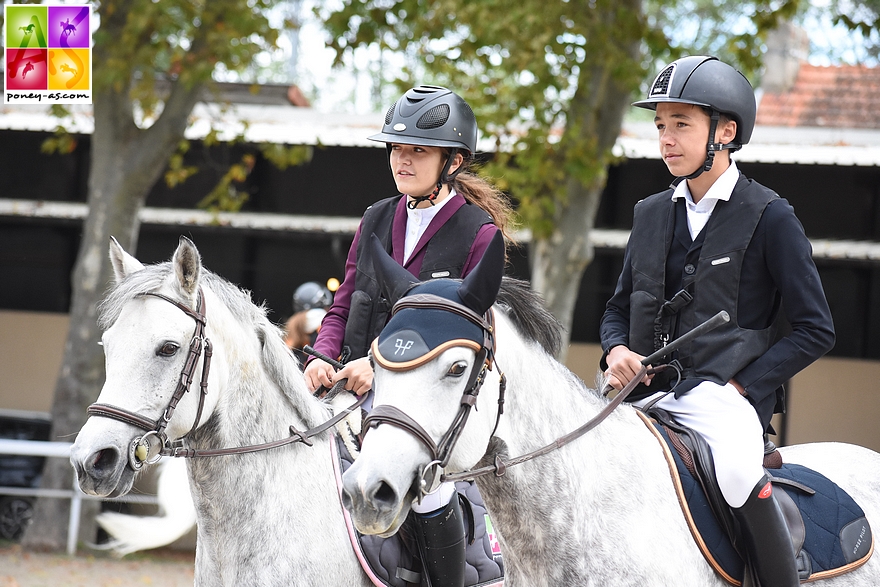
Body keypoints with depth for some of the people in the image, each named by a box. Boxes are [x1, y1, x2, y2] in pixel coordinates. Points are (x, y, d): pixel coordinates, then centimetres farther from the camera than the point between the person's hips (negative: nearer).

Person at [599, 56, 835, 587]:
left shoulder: (769, 217, -2)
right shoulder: (651, 214, 15)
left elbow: (815, 329, -3)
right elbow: (619, 308, 23)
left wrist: (739, 384, -12)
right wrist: (617, 352, 0)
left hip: (724, 399, -6)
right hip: (646, 394, 6)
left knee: (738, 468, -36)